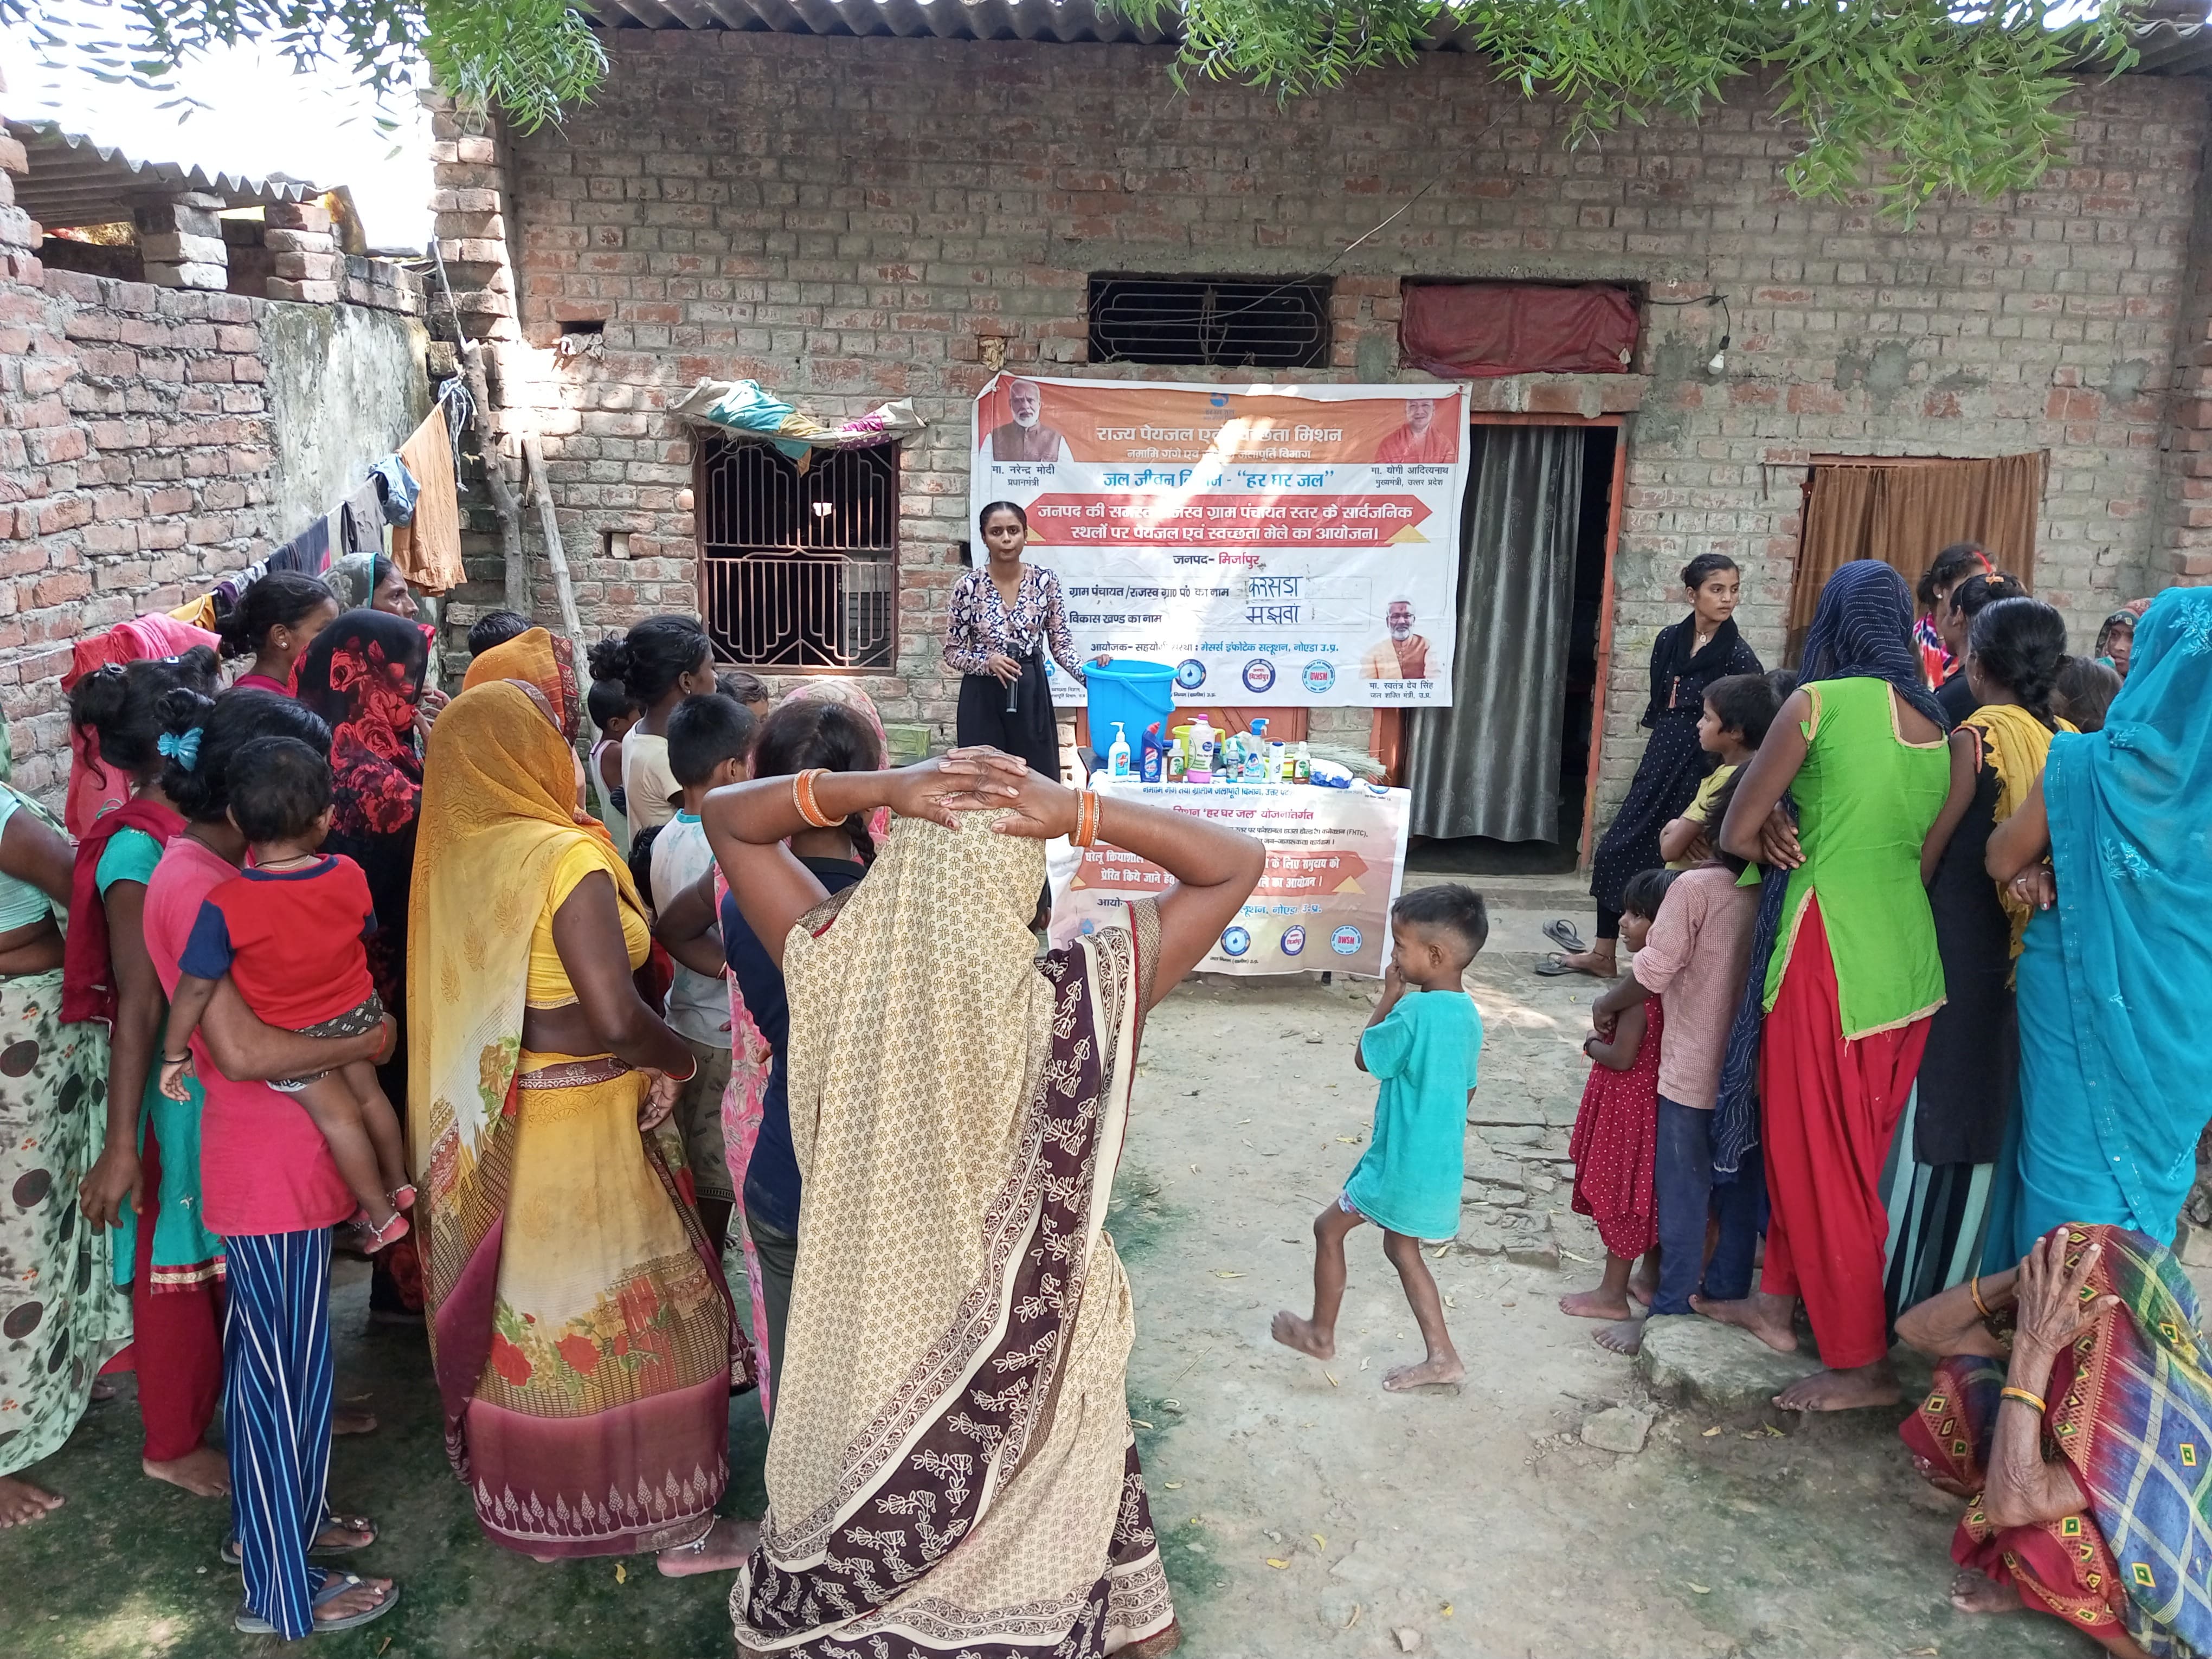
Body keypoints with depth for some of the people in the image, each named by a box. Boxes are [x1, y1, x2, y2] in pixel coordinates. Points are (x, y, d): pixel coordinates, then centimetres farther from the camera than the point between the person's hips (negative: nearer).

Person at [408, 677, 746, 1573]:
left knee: (515, 1301, 21)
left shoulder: (455, 853, 0)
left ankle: (520, 1498, 39)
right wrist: (681, 1057, -9)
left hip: (485, 1124, 7)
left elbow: (474, 989, 7)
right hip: (576, 1126, -7)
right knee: (639, 1309, 7)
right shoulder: (566, 857, -21)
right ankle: (676, 1521, 19)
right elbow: (616, 1017, -27)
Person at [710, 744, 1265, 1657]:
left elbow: (726, 815, -10)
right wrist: (1080, 812, -27)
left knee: (856, 1546, 28)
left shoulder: (837, 970, -23)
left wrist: (873, 789, -25)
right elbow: (1239, 863, -17)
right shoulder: (1079, 997, -28)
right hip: (1032, 1340, -1)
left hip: (870, 1325, 1)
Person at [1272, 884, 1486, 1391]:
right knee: (1401, 1247, 23)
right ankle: (1442, 1356, 26)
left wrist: (1389, 995, -7)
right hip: (1439, 1159, 8)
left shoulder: (1414, 1012, -26)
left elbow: (1364, 1058, -11)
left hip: (1403, 1162, -8)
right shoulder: (1467, 1013, 1)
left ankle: (1321, 1333, 27)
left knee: (1328, 1228, 12)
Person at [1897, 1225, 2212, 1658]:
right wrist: (2024, 1277, -29)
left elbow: (2011, 1503, -41)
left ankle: (2030, 1589, -2)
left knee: (2042, 1532, -36)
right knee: (1961, 1379, -8)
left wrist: (2033, 1346, -43)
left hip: (2150, 1577, -7)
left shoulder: (2164, 1418, -37)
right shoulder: (2091, 1340, -18)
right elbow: (1918, 1330, -14)